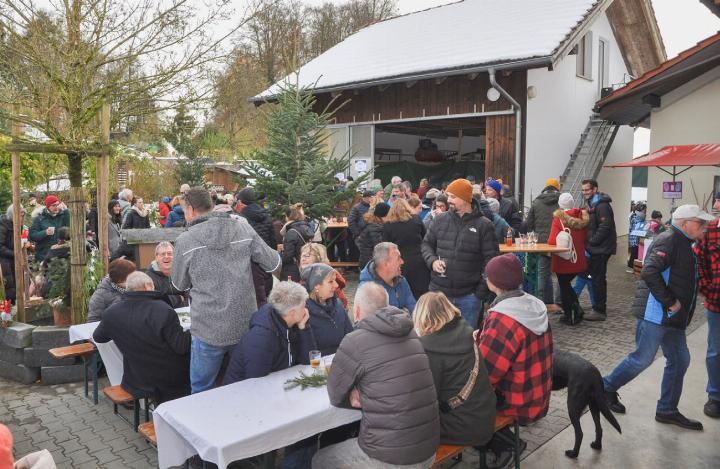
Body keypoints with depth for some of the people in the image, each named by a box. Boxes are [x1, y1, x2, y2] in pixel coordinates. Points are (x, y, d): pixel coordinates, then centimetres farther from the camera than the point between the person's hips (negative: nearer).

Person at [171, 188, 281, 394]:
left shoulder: (185, 240, -9)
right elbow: (273, 264, 3)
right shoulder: (243, 228, -3)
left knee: (201, 391, 15)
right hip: (247, 326, 3)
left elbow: (180, 285, 5)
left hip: (209, 332, -3)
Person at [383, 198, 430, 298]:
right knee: (421, 294, 9)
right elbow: (425, 238, 10)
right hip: (419, 263, 1)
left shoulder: (387, 225, -4)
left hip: (401, 265, -1)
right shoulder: (416, 219, 0)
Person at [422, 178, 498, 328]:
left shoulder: (483, 225, -5)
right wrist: (432, 260, -7)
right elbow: (427, 244, 14)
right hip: (439, 292, 3)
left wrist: (482, 290, -9)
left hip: (469, 295, -2)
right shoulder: (440, 220, 4)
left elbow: (491, 259, -5)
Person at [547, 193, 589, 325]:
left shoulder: (558, 218, -16)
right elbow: (585, 237, 7)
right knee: (567, 283, 23)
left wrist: (549, 250, 0)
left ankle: (569, 315, 14)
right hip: (578, 259, 5)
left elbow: (552, 241, -19)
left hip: (563, 260, -5)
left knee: (564, 286, 9)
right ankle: (576, 307, 7)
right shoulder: (583, 216, -1)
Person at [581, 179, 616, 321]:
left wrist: (591, 241, -17)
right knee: (597, 278, 14)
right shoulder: (592, 204, 18)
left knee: (598, 279, -6)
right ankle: (599, 308, 23)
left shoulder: (602, 205, -15)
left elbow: (605, 227, -23)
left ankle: (600, 311, 1)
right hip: (597, 247, 10)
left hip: (602, 248, -10)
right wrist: (589, 242, 12)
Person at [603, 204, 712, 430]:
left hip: (672, 316, 10)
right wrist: (669, 301, -22)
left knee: (680, 360, 13)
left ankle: (667, 410, 23)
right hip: (656, 312, -10)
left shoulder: (683, 243, 16)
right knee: (643, 358, -2)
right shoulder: (670, 240, -16)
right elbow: (649, 272, -28)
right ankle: (606, 387, 16)